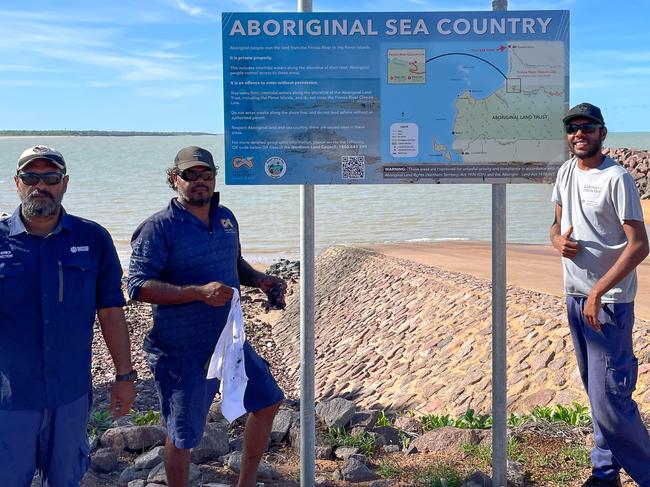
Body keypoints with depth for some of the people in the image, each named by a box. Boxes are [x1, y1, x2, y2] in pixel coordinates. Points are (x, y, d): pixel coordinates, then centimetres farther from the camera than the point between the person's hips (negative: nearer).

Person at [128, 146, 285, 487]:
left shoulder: (226, 218, 8)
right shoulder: (159, 227, -14)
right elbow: (139, 286, -22)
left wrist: (259, 280, 3)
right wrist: (200, 292, -30)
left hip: (230, 341, 7)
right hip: (183, 353, -7)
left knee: (267, 402, 16)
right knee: (182, 437, 5)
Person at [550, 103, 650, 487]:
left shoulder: (616, 178, -15)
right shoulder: (566, 172, 9)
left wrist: (598, 292, -23)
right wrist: (558, 240, -4)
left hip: (609, 303, -7)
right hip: (575, 297, 8)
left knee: (609, 400, -9)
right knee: (596, 394, 15)